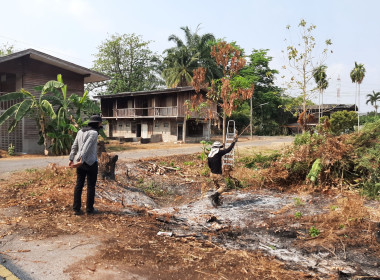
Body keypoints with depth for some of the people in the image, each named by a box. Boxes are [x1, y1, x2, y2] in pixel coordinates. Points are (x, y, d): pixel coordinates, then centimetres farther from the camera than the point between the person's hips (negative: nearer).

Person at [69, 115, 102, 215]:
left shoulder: (80, 131, 11)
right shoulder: (94, 133, -12)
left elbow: (74, 146, 9)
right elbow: (87, 147, -22)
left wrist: (71, 159, 7)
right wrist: (81, 161, -25)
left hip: (80, 162, 7)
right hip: (90, 162, -6)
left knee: (79, 185, 9)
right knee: (91, 186, 5)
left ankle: (76, 209, 11)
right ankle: (89, 208, 13)